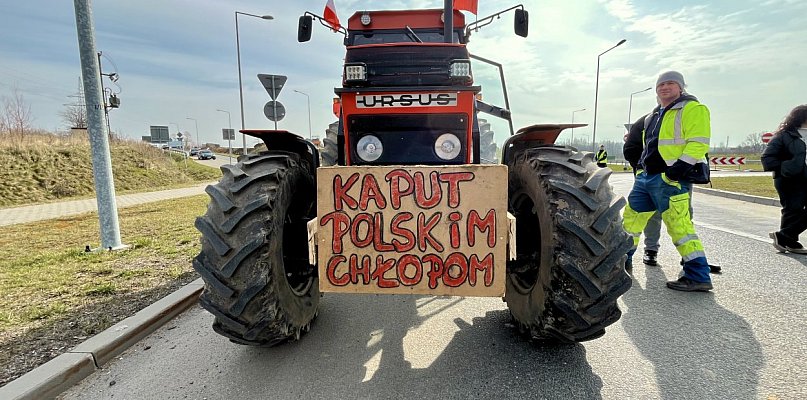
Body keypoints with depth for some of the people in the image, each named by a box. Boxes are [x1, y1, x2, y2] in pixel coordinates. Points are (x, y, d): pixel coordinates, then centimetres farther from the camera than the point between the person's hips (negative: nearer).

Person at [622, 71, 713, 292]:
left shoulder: (692, 109, -3)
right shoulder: (654, 116, 21)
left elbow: (698, 143, -14)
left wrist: (679, 167, -23)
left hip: (671, 179, -8)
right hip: (646, 177, 8)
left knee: (679, 225, -10)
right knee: (631, 217, 12)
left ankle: (699, 276, -1)